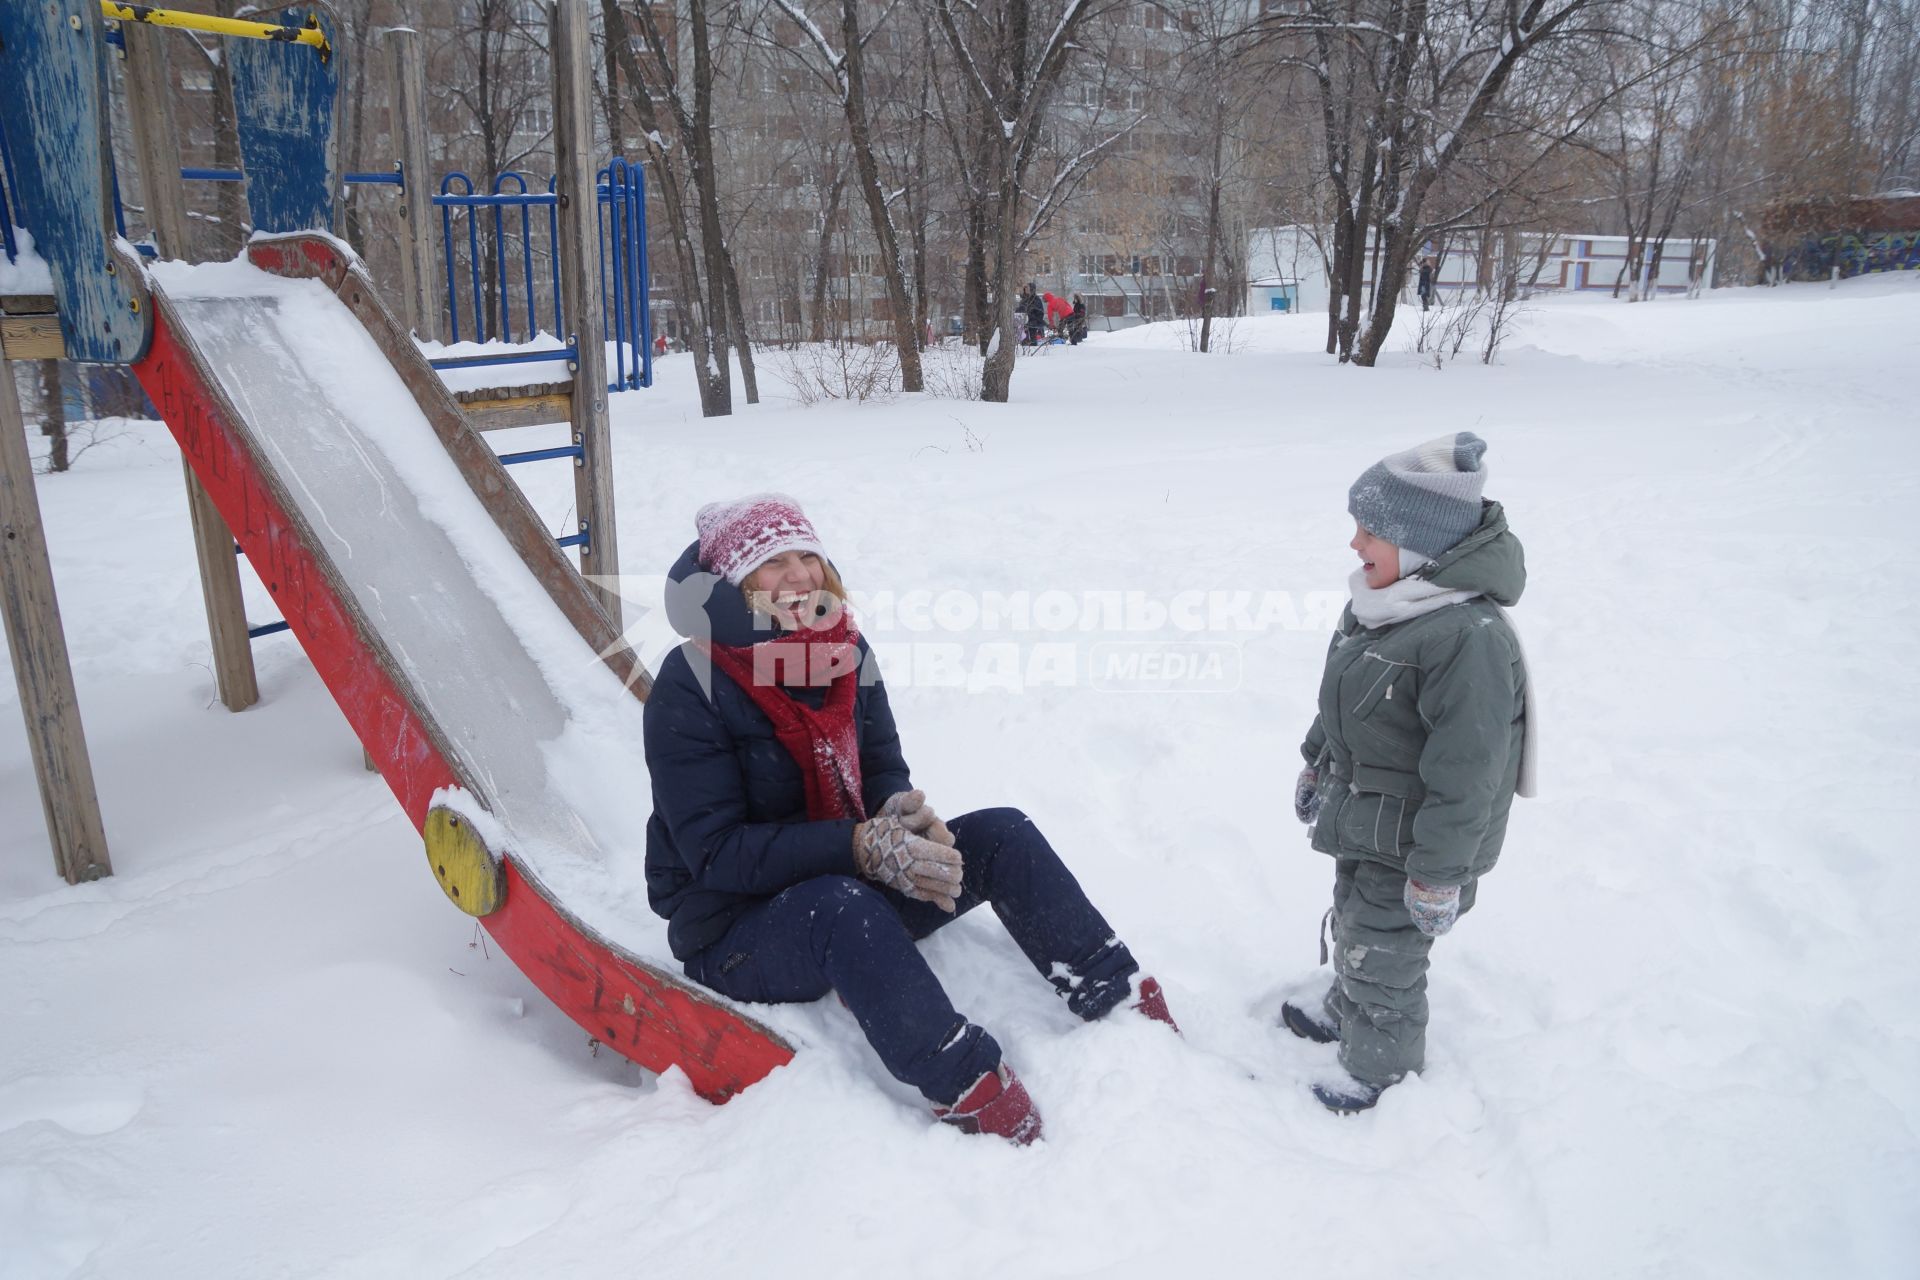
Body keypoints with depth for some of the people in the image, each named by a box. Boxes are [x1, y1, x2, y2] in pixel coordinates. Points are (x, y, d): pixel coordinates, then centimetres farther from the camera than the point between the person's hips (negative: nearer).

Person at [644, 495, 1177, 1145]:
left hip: (851, 884, 6)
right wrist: (861, 846, -32)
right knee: (841, 905, -39)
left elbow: (884, 774, 4)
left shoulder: (844, 651, 0)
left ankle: (1129, 1012, -10)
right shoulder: (690, 687, -18)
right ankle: (978, 1098, -40)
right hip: (733, 931, -6)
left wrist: (908, 822, -22)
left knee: (1002, 835, -11)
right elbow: (714, 850, -23)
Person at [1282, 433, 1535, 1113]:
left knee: (1382, 957, 10)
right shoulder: (1377, 603, -2)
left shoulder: (1470, 637, -32)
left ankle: (1381, 1073, 33)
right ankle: (1342, 1014, 53)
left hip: (1410, 844, -9)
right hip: (1360, 824, 9)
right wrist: (1316, 765, 24)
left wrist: (1438, 876, -23)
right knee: (1352, 927, 28)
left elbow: (1465, 776, -28)